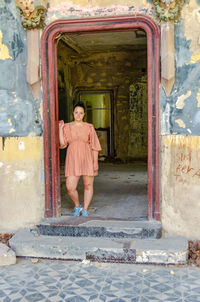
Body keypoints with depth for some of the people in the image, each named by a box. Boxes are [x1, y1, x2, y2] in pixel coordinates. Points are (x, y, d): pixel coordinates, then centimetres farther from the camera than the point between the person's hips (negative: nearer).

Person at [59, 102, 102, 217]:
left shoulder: (89, 127, 3)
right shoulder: (67, 127, 8)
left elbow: (94, 146, 2)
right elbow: (62, 144, 0)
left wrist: (95, 163, -4)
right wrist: (60, 128, -3)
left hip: (87, 159, -1)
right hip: (73, 160, 1)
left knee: (88, 186, 5)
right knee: (70, 188, -6)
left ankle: (85, 210, 21)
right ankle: (77, 207, 20)